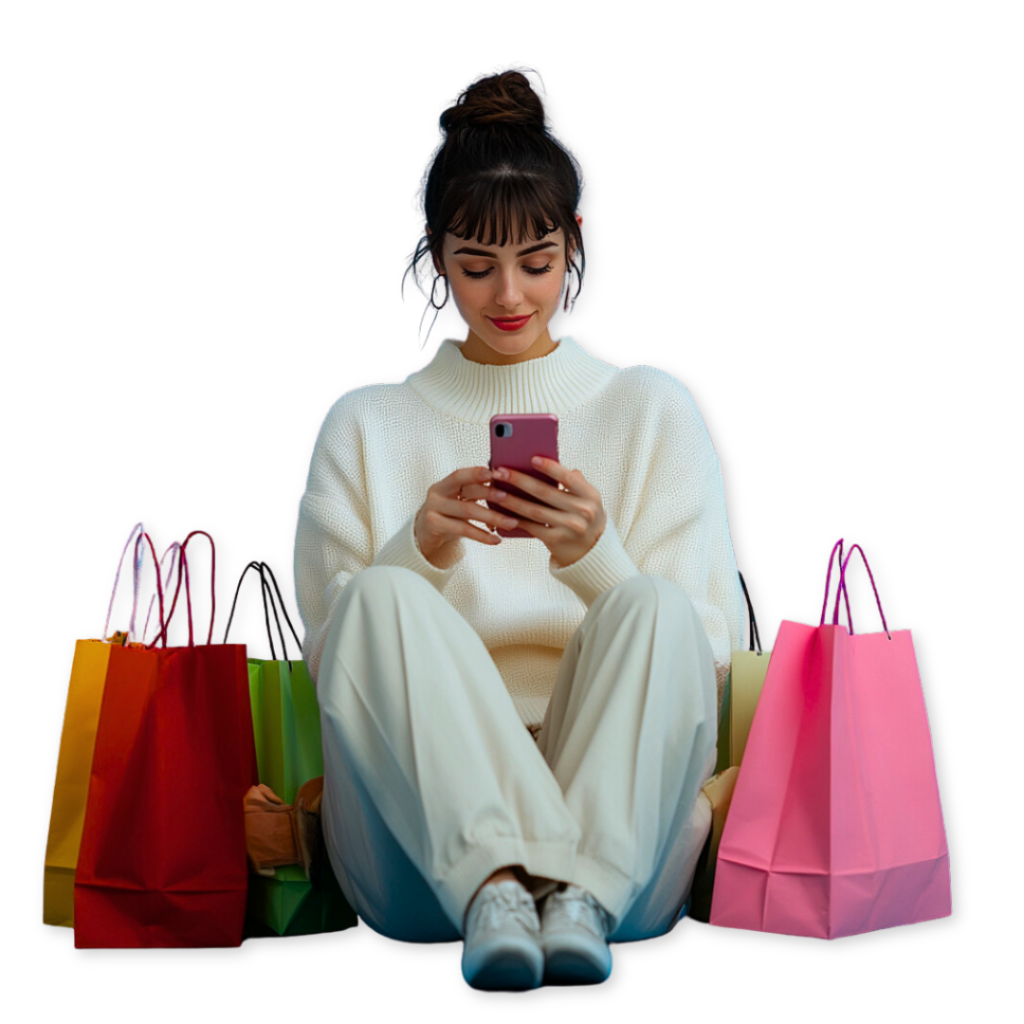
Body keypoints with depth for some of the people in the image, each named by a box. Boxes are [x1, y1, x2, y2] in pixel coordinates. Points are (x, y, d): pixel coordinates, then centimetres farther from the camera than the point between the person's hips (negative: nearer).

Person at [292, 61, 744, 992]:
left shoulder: (652, 408, 17)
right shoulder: (365, 425, 17)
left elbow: (710, 654, 8)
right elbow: (330, 654, 10)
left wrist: (594, 558, -12)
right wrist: (418, 549, -10)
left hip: (623, 827, 0)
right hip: (421, 833, 0)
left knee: (652, 609, -29)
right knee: (383, 598, -28)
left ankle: (580, 895, -44)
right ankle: (495, 883, -45)